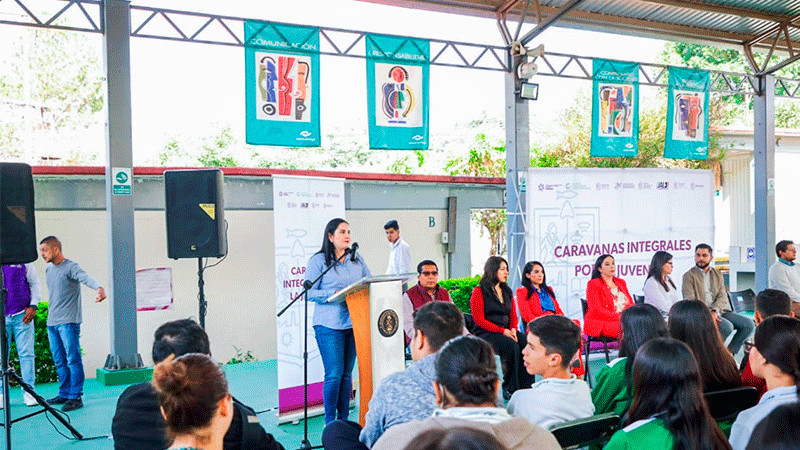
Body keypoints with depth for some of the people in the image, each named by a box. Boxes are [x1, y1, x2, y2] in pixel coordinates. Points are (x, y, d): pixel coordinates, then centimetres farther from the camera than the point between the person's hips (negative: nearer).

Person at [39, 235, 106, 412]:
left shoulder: (70, 267, -8)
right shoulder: (48, 269, 16)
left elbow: (85, 278, -28)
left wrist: (99, 288, -48)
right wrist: (51, 315, 18)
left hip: (68, 322, -8)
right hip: (52, 322, 8)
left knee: (73, 359, -7)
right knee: (59, 361, 12)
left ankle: (75, 397, -4)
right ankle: (64, 394, 21)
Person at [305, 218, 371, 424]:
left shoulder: (357, 260, 14)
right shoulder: (318, 261, -1)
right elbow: (309, 292, -6)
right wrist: (334, 294, -16)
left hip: (354, 323, 5)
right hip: (329, 325, -5)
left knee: (347, 374, 9)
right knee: (334, 374, -6)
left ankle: (344, 420, 19)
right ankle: (330, 422, 8)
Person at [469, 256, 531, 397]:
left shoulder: (507, 291, 18)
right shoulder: (479, 291, -2)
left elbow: (513, 316, 19)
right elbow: (479, 320, -9)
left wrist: (513, 329, -5)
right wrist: (503, 331, -16)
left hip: (506, 331, 6)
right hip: (485, 333, -6)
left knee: (525, 343, -24)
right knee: (512, 346, -31)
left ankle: (525, 387, -21)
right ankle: (509, 389, -20)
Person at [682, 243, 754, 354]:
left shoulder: (717, 274, 18)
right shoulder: (689, 275, 3)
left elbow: (723, 296, 6)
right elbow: (690, 301, -8)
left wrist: (714, 311, -15)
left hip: (720, 310, 6)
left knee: (749, 324, -11)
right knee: (727, 327, -30)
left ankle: (730, 352, -1)